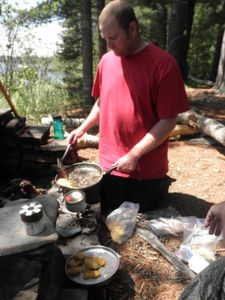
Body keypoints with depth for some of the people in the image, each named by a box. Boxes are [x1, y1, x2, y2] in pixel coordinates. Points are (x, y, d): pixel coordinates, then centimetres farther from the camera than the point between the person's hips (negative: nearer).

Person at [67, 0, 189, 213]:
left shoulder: (162, 63, -13)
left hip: (147, 170, -4)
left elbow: (168, 121, -14)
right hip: (109, 165, 5)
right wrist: (83, 128, 6)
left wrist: (134, 155, -17)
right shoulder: (106, 60, 4)